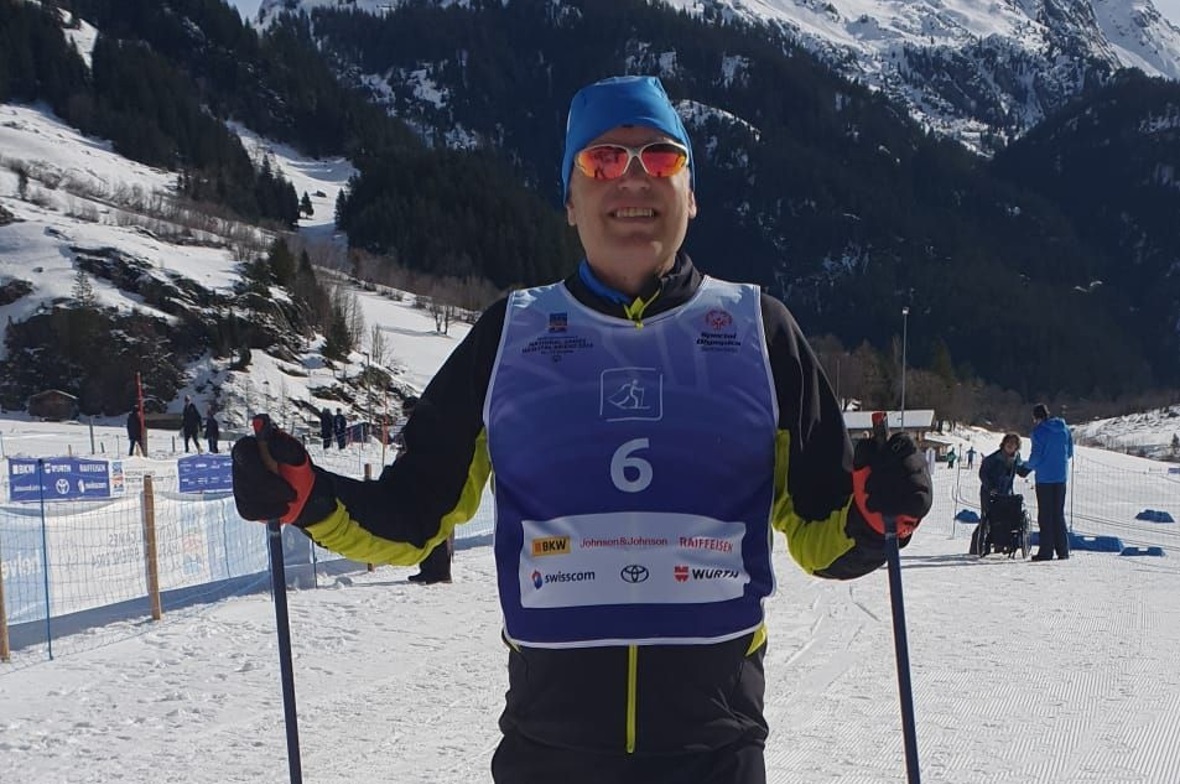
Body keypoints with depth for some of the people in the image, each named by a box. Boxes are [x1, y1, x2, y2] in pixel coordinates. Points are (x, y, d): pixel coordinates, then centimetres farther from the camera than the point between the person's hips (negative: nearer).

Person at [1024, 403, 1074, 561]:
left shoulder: (1039, 431, -11)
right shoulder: (1065, 430, 7)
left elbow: (1036, 455, -14)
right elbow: (1070, 453, 11)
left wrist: (1028, 465, 6)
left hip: (1044, 477, -5)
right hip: (1061, 476, 5)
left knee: (1045, 514, 1)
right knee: (1059, 513, 13)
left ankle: (1046, 551, 0)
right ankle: (1063, 550, 11)